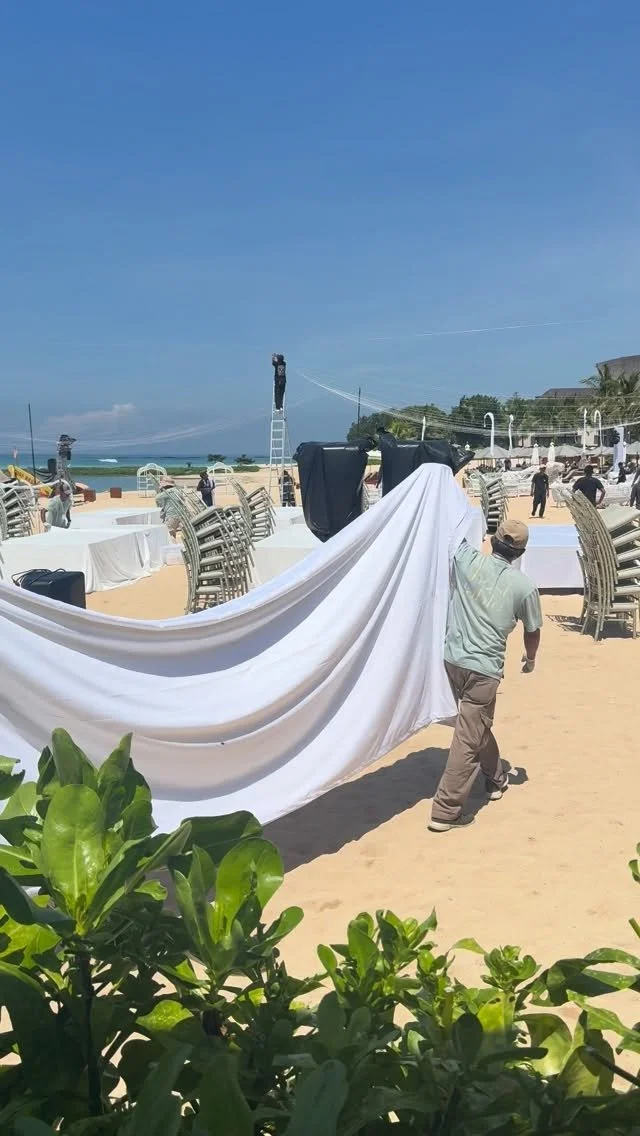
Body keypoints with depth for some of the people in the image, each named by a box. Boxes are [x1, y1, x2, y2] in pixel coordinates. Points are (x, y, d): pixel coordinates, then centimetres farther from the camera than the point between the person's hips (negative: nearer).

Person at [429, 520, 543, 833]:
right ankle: (445, 810, 3)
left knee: (477, 725, 25)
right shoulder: (524, 586, -5)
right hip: (484, 669, -5)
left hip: (453, 660, 5)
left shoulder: (466, 559, -5)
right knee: (468, 739, 1)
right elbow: (532, 631, 9)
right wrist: (530, 658, 27)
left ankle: (496, 779, 45)